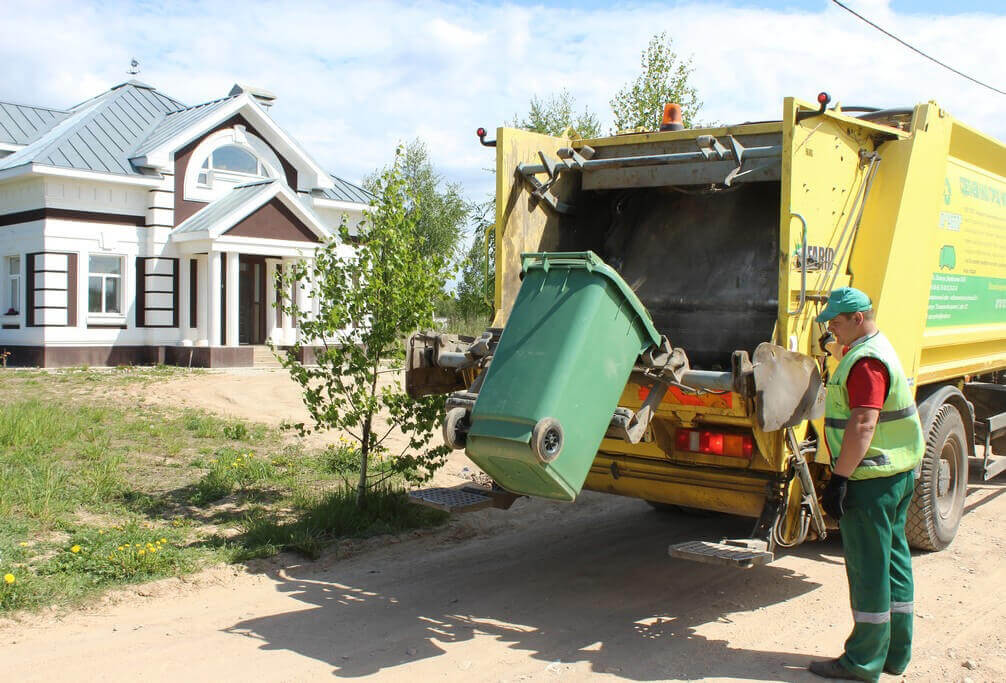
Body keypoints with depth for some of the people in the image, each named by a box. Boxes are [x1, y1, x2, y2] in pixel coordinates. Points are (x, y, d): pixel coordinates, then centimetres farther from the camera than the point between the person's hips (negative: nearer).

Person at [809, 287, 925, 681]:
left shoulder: (865, 361, -19)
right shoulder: (877, 349, 15)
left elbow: (863, 425, -26)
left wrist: (838, 479, -25)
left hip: (871, 478, -11)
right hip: (898, 472, 11)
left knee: (868, 567, -2)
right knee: (893, 560, 15)